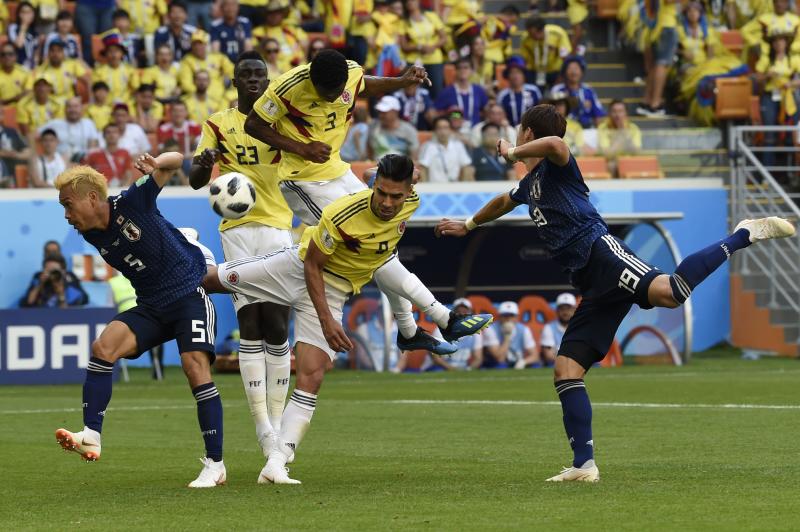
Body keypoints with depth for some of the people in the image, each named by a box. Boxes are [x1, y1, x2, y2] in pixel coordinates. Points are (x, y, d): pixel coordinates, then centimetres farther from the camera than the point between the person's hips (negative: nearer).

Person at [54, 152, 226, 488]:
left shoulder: (132, 203, -15)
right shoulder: (93, 236, 3)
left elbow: (176, 161, -13)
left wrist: (157, 164, -34)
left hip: (188, 294, -6)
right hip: (151, 306, 6)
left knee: (195, 367, -19)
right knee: (103, 346, -16)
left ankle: (215, 464, -13)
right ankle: (91, 436, -22)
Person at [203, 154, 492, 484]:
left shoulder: (411, 204, -16)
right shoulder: (342, 215, -31)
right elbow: (312, 264, -19)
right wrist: (326, 321, -25)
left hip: (335, 291, 2)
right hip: (298, 269, -2)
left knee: (311, 379, -12)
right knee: (212, 280, 2)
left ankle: (275, 465, -13)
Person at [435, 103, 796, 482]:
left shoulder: (554, 165, 6)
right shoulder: (531, 183, 33)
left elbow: (554, 143, -22)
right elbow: (503, 203, 57)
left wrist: (512, 152, -6)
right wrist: (468, 225, 72)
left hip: (600, 252, -9)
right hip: (594, 286, 9)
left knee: (667, 292, -37)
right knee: (566, 370, 1)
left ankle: (743, 236, -23)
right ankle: (584, 465, -3)